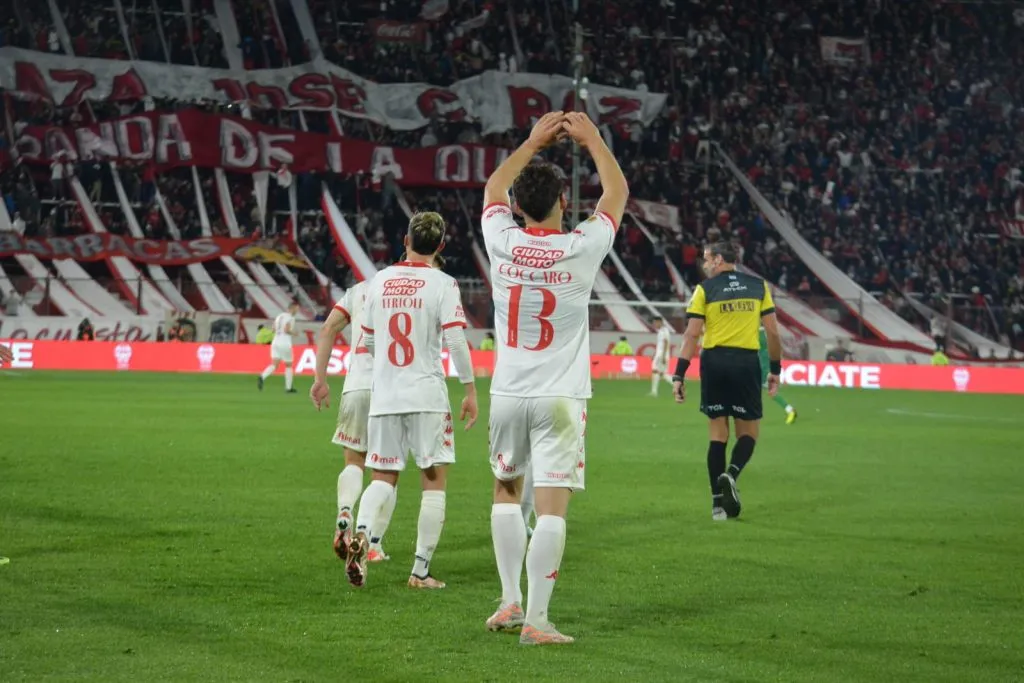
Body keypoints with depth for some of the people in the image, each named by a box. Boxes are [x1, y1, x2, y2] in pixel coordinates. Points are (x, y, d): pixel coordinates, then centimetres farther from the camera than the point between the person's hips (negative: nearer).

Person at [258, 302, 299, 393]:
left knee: (274, 365, -3)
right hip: (285, 344, -6)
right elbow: (286, 330, -20)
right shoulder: (291, 318, -9)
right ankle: (288, 388, 19)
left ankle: (262, 377, -31)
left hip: (275, 342, 6)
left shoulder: (279, 316, 14)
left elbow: (274, 330, 15)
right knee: (288, 366, 12)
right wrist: (293, 332, -2)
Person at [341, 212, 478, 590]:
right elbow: (455, 340, -13)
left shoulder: (380, 280, 7)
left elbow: (367, 341, 14)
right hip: (427, 396, -4)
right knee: (434, 480, 5)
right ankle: (421, 570, 1)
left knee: (383, 477, 11)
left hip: (384, 395, 4)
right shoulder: (442, 284, -6)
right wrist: (470, 390, -6)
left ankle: (361, 532, -19)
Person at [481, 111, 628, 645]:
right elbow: (617, 192, 7)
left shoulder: (502, 243, -4)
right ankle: (536, 620, -7)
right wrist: (592, 139, 19)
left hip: (508, 394, 3)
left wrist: (534, 141, 26)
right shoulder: (580, 249, -11)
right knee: (551, 505, -4)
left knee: (507, 491, 20)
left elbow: (493, 188, 18)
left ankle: (511, 601, 20)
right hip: (558, 398, -3)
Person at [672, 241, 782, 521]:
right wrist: (775, 369, 13)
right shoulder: (759, 286, 7)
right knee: (748, 432, 11)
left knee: (718, 433, 8)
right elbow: (773, 332, 4)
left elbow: (692, 334, -4)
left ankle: (718, 502, 8)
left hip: (714, 362, 0)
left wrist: (679, 375, -3)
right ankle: (731, 474, -18)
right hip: (747, 363, 0)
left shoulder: (705, 289, 1)